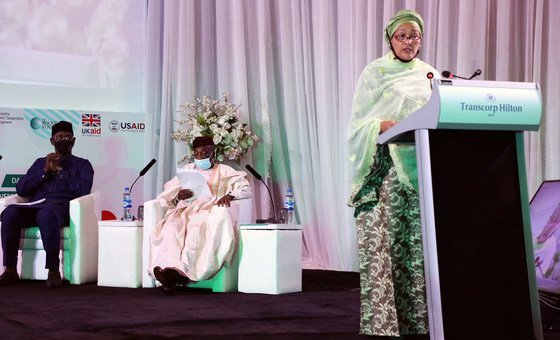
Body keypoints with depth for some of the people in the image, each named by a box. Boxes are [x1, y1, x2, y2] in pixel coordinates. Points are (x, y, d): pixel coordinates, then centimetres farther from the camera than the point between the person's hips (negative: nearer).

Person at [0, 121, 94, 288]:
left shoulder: (82, 164, 21)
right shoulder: (40, 163, 29)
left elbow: (83, 189, -1)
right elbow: (21, 189, 16)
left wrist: (59, 170, 3)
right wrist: (45, 171, 6)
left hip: (60, 206, -3)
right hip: (34, 205, 4)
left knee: (46, 213, -41)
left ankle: (54, 271, -35)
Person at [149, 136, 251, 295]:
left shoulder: (224, 171, 20)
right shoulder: (188, 169, 30)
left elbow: (245, 188, 5)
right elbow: (167, 193, 22)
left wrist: (230, 195, -17)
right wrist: (178, 195, -4)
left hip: (212, 209, -3)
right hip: (187, 209, 3)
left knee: (198, 229, -39)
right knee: (172, 227, -33)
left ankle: (183, 269, -53)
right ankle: (169, 267, -53)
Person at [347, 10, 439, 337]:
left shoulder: (431, 76, 18)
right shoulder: (375, 73, 6)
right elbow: (358, 122, 2)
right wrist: (383, 125, -17)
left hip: (420, 168, 4)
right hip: (383, 166, -4)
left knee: (417, 245, 0)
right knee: (381, 243, -11)